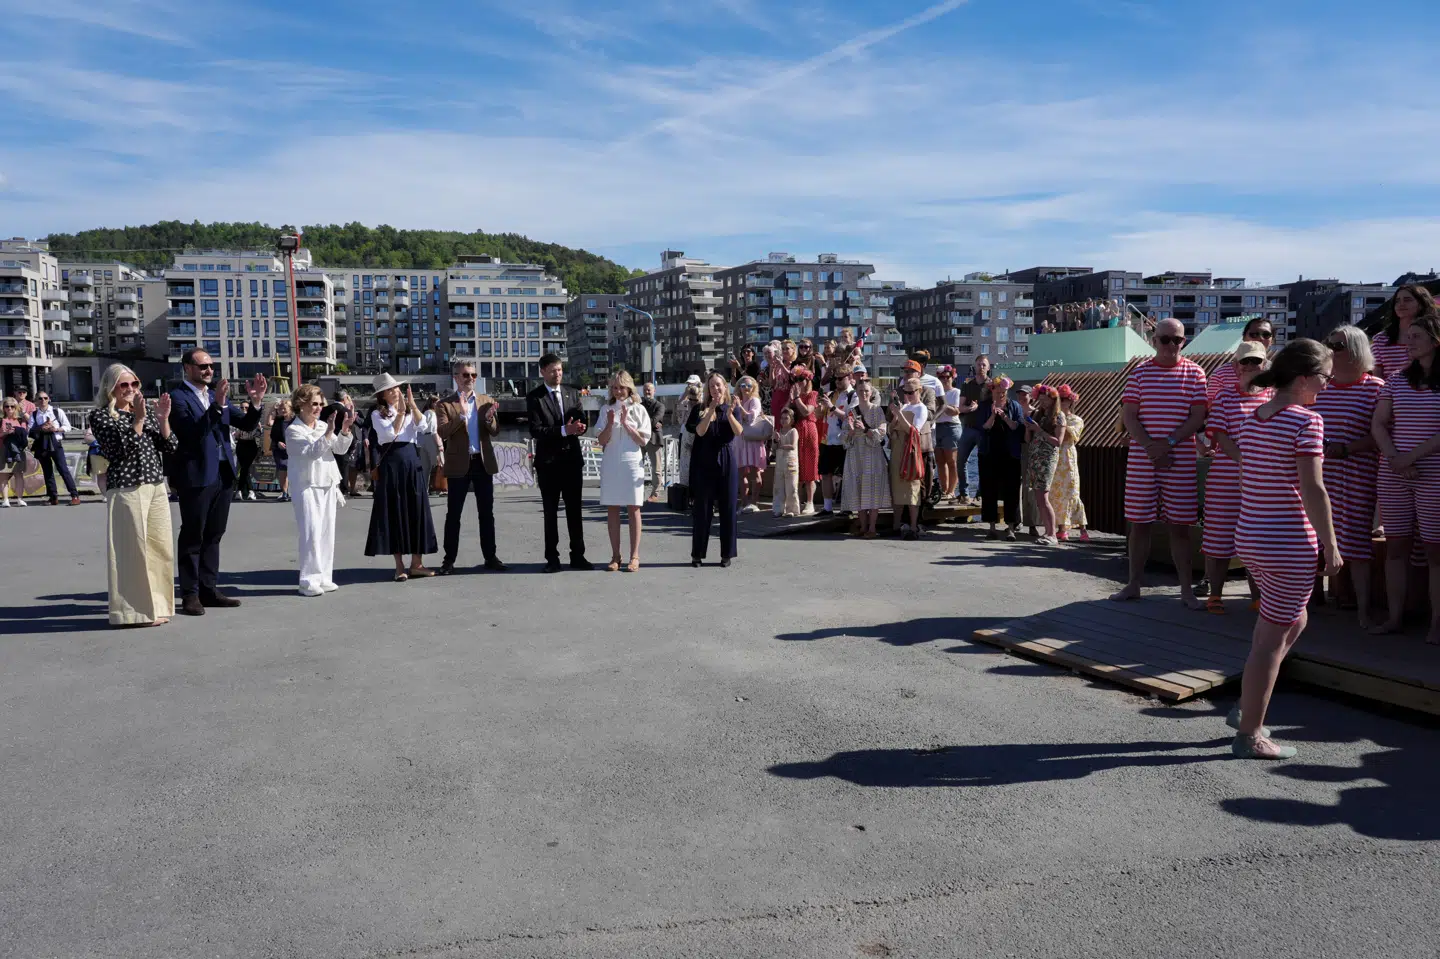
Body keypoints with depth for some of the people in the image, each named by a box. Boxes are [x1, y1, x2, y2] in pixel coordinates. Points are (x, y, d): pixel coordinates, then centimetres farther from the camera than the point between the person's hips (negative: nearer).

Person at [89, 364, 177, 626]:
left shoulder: (146, 411, 15)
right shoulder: (100, 416, -1)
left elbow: (170, 446, 8)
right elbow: (119, 449, -15)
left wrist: (162, 419, -6)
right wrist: (138, 420, -20)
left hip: (157, 487, 6)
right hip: (126, 489, -6)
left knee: (161, 547, 7)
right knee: (133, 549, -5)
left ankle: (156, 605, 17)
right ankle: (136, 610, 3)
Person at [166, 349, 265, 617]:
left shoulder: (217, 395, 14)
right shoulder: (178, 397, -8)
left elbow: (247, 424, 10)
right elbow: (193, 431, -21)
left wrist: (256, 401, -8)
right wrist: (218, 406, -30)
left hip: (223, 475, 7)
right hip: (195, 476, -7)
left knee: (213, 536, 12)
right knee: (192, 537, 1)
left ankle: (208, 589, 19)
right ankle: (190, 595, 6)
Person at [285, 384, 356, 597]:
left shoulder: (322, 425, 10)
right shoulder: (293, 430, -7)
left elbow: (340, 449, 6)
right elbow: (312, 452, -19)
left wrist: (345, 430, -9)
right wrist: (329, 433, -28)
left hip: (328, 485, 6)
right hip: (308, 486, -6)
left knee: (327, 533, 8)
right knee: (311, 534, -9)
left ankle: (324, 577, 14)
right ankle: (308, 581, -5)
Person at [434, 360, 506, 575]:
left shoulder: (486, 402, 9)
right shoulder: (444, 404, -1)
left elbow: (495, 432, 4)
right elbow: (442, 432, -13)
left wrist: (490, 419, -17)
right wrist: (461, 415, -24)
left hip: (483, 462, 3)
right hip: (458, 464, -3)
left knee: (486, 513, 7)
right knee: (453, 514, 3)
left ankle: (490, 557, 14)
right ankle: (449, 560, 8)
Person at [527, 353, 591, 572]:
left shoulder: (571, 394, 9)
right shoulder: (534, 397, -5)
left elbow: (580, 422, 11)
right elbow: (536, 431, -14)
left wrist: (579, 427, -13)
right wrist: (563, 430, -24)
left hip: (572, 459, 4)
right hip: (548, 461, -4)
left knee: (575, 510, 8)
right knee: (550, 512, 5)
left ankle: (577, 556, 16)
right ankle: (552, 558, 12)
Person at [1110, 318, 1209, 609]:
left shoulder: (1194, 373, 3)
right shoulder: (1140, 372, 5)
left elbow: (1198, 417, -2)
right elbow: (1129, 417, 1)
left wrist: (1169, 442, -16)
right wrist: (1150, 448, -12)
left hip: (1181, 461, -1)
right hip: (1141, 459, 1)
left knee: (1179, 525, 2)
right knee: (1139, 523, 6)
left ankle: (1186, 589, 8)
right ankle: (1133, 584, 14)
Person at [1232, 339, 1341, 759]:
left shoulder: (1250, 422, 8)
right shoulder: (1306, 421, -15)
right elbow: (1312, 491, -18)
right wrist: (1331, 545, -10)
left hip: (1249, 537, 8)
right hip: (1289, 545, -8)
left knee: (1291, 622, 25)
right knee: (1273, 639, 1)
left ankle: (1245, 707, 26)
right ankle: (1249, 734, 9)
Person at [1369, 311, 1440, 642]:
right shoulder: (1397, 381, 10)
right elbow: (1378, 424, 5)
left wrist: (1411, 456, -16)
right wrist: (1395, 458, -10)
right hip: (1394, 477, 4)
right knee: (1395, 547, 6)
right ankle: (1394, 617, 13)